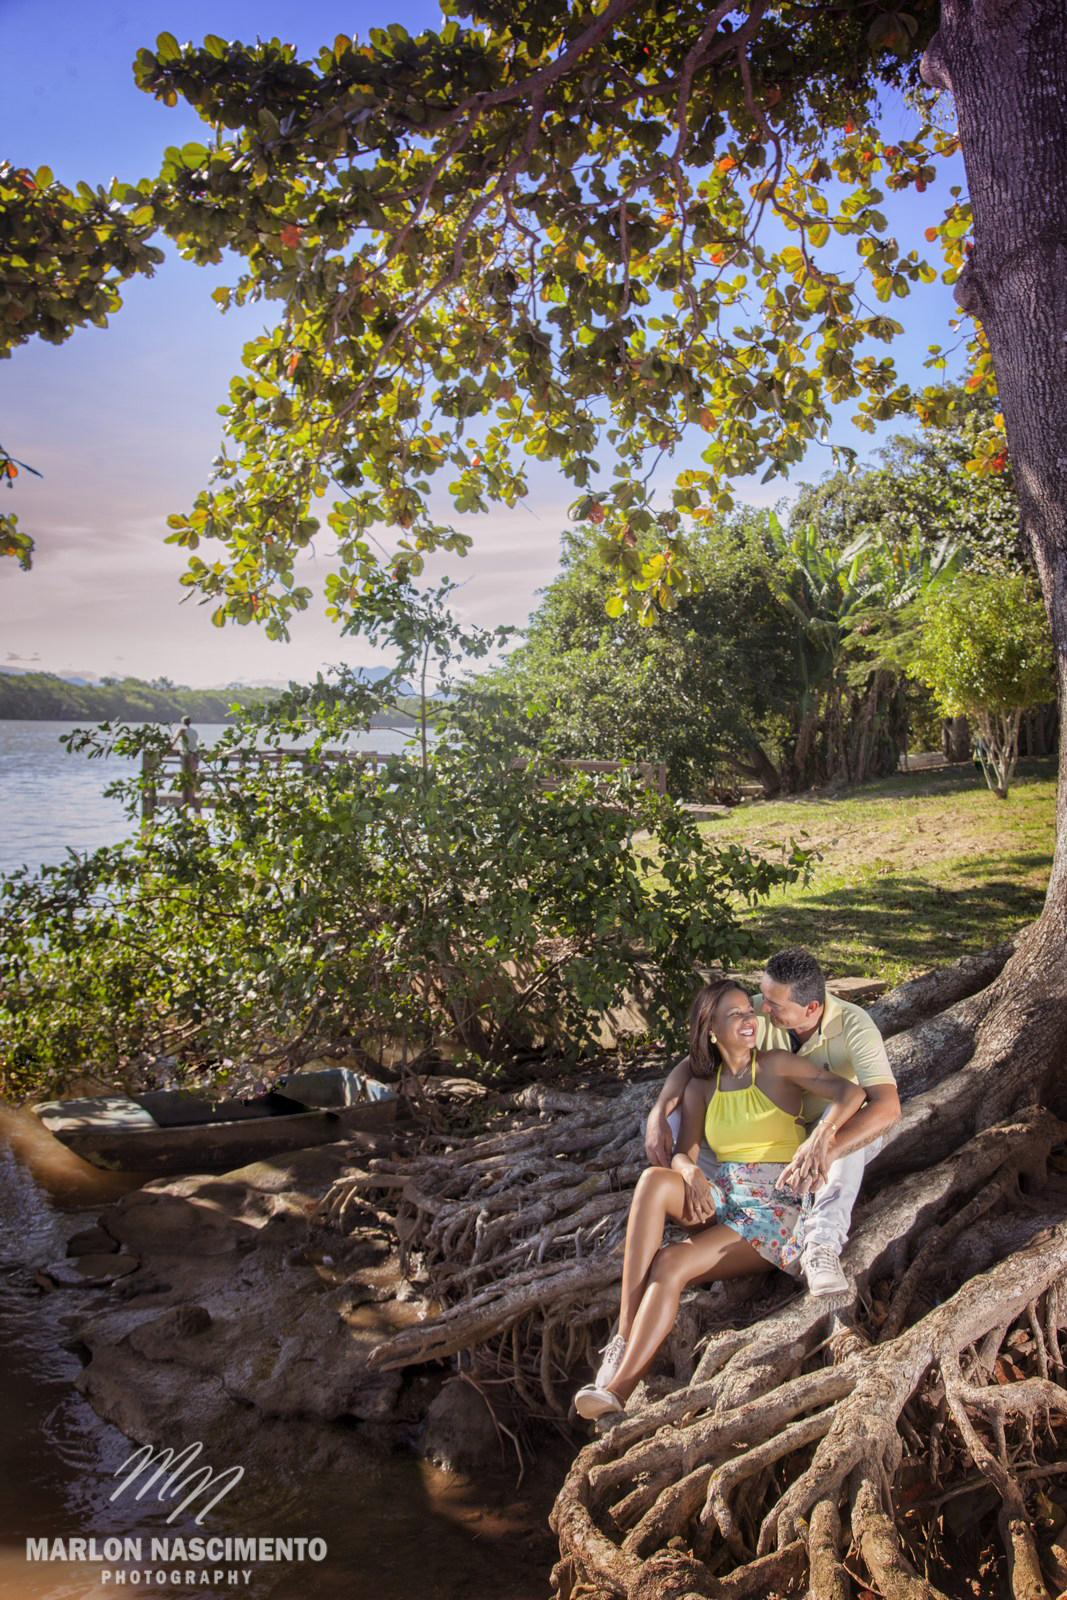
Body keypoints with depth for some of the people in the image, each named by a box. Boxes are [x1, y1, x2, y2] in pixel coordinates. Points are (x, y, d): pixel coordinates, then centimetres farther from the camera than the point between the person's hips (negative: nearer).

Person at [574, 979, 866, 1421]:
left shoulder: (776, 1066, -1)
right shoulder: (701, 1087, 13)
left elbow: (851, 1092, -12)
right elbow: (683, 1153, 6)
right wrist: (692, 1173, -19)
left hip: (776, 1207, -4)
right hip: (721, 1198, 4)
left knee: (670, 1265, -27)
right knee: (654, 1180, -29)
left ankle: (620, 1389, -26)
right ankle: (624, 1334, -31)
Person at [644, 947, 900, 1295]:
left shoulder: (853, 1025, -27)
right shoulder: (759, 1016, -19)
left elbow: (887, 1105, -40)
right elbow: (692, 1063, -14)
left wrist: (825, 1150, -55)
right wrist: (658, 1114, -32)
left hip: (839, 1139, -3)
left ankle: (822, 1242, -46)